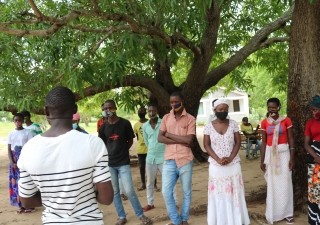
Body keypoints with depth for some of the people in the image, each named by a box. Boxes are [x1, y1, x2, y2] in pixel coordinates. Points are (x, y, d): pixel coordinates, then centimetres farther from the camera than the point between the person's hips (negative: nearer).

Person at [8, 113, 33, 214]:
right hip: (14, 162, 4)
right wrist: (12, 163, -6)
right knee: (16, 183, 5)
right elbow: (9, 149, 6)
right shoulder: (11, 133, 6)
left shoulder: (27, 132, -3)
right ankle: (21, 206, 15)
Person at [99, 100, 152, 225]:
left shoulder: (125, 123, -6)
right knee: (114, 192, 9)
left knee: (129, 191, -5)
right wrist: (110, 154, 2)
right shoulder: (103, 127, 1)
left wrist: (122, 151, -1)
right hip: (109, 163, 3)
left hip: (123, 162, -3)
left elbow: (130, 141, 4)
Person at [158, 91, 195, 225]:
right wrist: (180, 141, -12)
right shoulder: (166, 118, 7)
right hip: (169, 161, 3)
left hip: (185, 161, -2)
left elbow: (189, 140, -14)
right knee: (166, 192, 2)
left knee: (186, 192, 11)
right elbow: (160, 138, -3)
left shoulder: (190, 119, -2)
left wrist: (170, 135, -8)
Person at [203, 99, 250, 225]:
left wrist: (230, 158, -14)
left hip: (233, 165, 1)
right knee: (218, 193, 6)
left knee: (234, 193, 8)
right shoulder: (209, 126, -3)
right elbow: (206, 145, -3)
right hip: (216, 166, -1)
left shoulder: (233, 124, 0)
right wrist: (218, 159, -15)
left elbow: (238, 142, -1)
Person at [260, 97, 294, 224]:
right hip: (270, 154, 2)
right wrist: (262, 160, 3)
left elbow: (291, 140, -1)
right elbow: (264, 142, 5)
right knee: (272, 184, 7)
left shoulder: (286, 120, -4)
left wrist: (292, 158, -6)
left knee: (285, 184, 3)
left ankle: (287, 213, 15)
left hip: (284, 153, -2)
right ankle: (273, 213, 18)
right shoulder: (265, 122, 2)